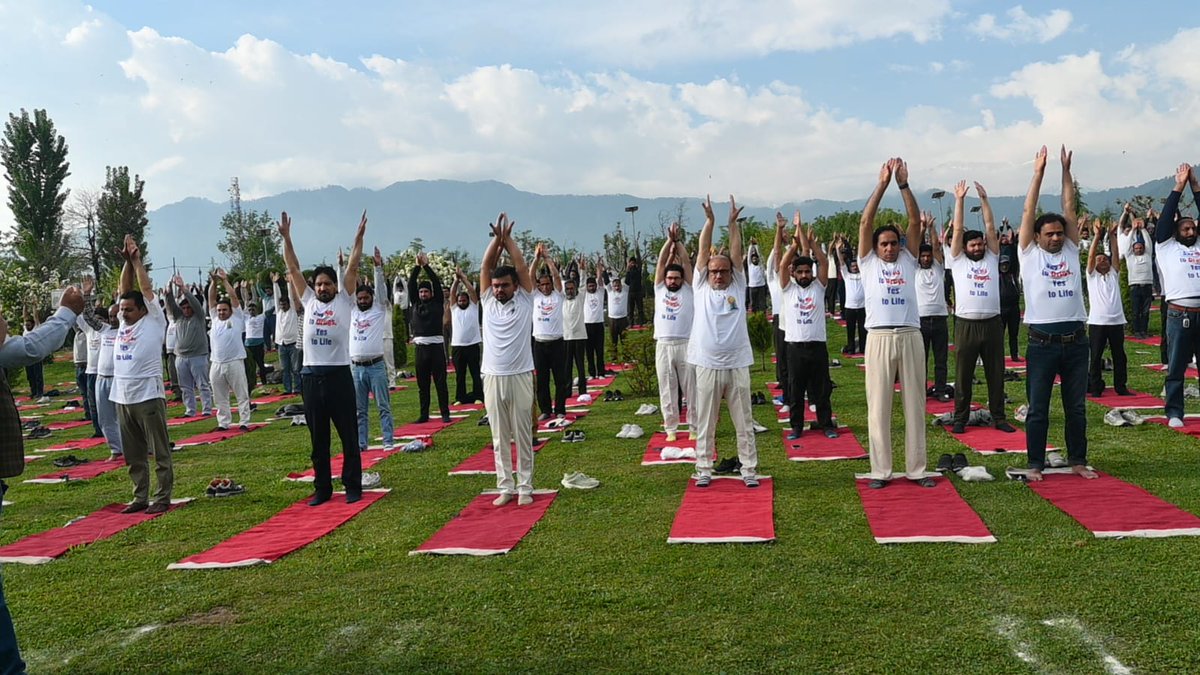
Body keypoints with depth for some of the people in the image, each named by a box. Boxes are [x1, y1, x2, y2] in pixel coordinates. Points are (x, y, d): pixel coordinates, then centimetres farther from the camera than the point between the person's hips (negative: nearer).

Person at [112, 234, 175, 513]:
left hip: (148, 396, -7)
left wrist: (137, 260, 5)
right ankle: (140, 497, 19)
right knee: (133, 454, 12)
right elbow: (125, 289, 12)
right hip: (122, 398, 7)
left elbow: (146, 289, -2)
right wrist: (126, 261, 1)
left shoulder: (153, 321, -1)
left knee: (159, 451, 0)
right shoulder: (124, 322, 15)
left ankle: (163, 497, 5)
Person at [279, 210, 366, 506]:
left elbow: (352, 268, -3)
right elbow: (293, 269, 9)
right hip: (311, 377, 3)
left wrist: (359, 237, -9)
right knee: (318, 438, 10)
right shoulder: (308, 302, 10)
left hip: (339, 375, -3)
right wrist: (286, 237, 4)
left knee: (349, 436, 4)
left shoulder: (344, 301, 4)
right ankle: (322, 488, 18)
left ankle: (353, 486, 13)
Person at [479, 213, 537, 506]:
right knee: (499, 438, 8)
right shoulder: (488, 301, 8)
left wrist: (508, 238, -2)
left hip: (519, 377, -2)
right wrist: (496, 238, -7)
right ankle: (505, 487, 16)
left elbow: (522, 267, -5)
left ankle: (525, 487, 12)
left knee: (523, 436, 4)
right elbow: (485, 267, 1)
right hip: (492, 378, 3)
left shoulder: (524, 301, 2)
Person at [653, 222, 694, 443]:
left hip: (685, 345, -2)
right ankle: (671, 428, 13)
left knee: (691, 388, 4)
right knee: (667, 390, 6)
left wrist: (679, 241, 3)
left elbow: (686, 262, 2)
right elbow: (661, 262, 7)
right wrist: (670, 240, 4)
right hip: (663, 346, 2)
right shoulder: (659, 289, 11)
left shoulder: (688, 290, 6)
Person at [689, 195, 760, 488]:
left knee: (744, 422, 7)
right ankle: (704, 469, 18)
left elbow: (736, 253, 1)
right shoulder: (701, 287, 7)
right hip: (707, 366, 0)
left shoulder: (738, 287, 7)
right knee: (705, 423, 7)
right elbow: (703, 252, 1)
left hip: (737, 365, 0)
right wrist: (709, 220, -4)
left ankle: (749, 470, 16)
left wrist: (733, 222, -4)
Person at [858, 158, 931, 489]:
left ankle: (916, 469, 14)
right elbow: (866, 222, 0)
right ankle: (880, 471, 7)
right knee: (879, 406, 1)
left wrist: (904, 184, -3)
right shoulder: (868, 262, 9)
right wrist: (883, 183, -3)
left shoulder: (908, 260, 14)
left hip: (910, 336, 2)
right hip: (879, 338, -2)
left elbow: (915, 221, 4)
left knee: (915, 404, 6)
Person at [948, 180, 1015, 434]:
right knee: (963, 375, 4)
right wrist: (959, 200, 1)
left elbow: (991, 228, 7)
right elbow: (958, 230, 3)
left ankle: (999, 417, 16)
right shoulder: (958, 260, 7)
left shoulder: (992, 258, 12)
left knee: (996, 374, 8)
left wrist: (984, 199, 5)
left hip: (992, 324, 2)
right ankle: (960, 419, 12)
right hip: (966, 325, -2)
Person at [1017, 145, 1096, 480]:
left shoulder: (1071, 250, 10)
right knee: (1038, 409, 3)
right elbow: (1028, 212, -2)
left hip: (1075, 341, 3)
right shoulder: (1029, 253, 2)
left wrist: (1066, 171, 4)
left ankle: (1078, 460, 23)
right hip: (1042, 343, -3)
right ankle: (1035, 463, 12)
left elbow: (1069, 209, 6)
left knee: (1076, 407, 12)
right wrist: (1038, 173, -2)